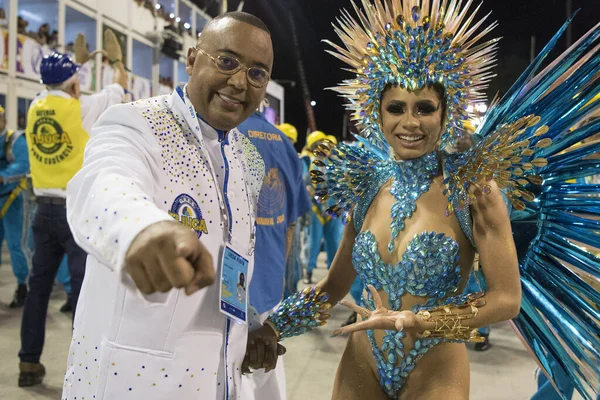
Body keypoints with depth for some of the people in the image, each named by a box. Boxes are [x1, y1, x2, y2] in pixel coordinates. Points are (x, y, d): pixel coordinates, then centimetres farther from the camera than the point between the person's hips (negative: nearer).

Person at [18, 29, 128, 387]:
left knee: (39, 286, 13)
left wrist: (76, 62, 42)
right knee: (84, 288, -2)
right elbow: (121, 86, 9)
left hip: (45, 209, 6)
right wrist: (117, 58, 28)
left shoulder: (35, 109, 8)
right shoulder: (82, 107, -7)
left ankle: (29, 364, 22)